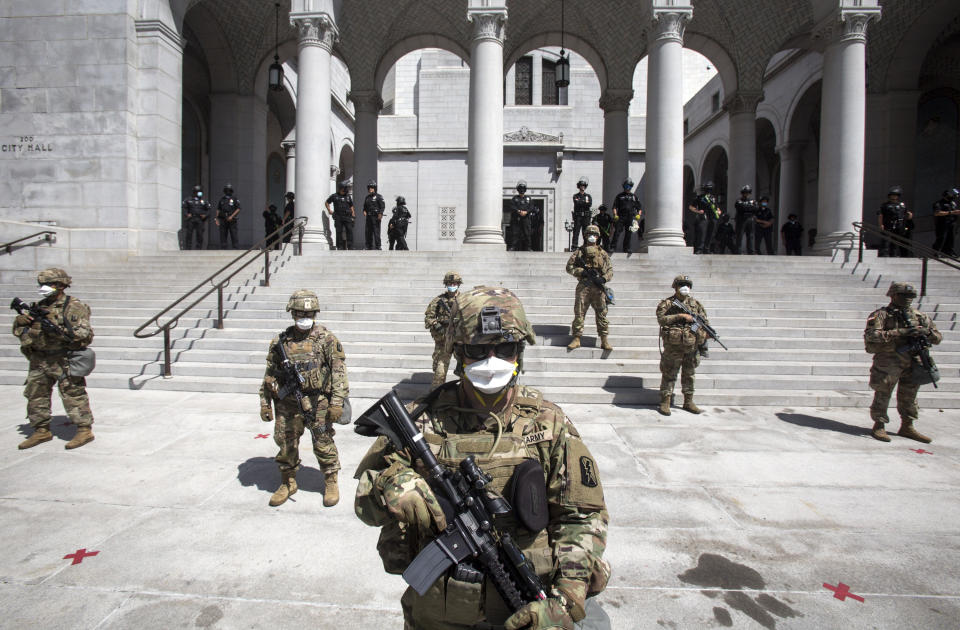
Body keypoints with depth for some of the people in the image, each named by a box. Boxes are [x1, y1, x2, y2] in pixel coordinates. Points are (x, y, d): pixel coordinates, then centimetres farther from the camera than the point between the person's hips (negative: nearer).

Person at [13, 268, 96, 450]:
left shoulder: (74, 307, -7)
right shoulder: (39, 307, 13)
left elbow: (86, 335, -15)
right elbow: (19, 332, 20)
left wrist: (60, 329, -24)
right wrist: (20, 321, -2)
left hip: (64, 361, -7)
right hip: (39, 361, 8)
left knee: (72, 396, -4)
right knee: (35, 395, 13)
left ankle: (85, 430, 3)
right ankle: (41, 431, 26)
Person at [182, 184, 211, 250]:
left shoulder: (203, 201, 14)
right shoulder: (188, 200, 9)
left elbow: (208, 210, 14)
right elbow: (183, 207, 7)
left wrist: (205, 215, -2)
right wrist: (187, 214, -9)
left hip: (200, 220, 1)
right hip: (191, 219, -1)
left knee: (200, 235, -2)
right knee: (189, 234, -4)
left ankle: (199, 249, 3)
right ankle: (188, 248, -1)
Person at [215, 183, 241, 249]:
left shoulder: (234, 199, 4)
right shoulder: (222, 199, 14)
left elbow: (238, 209, -3)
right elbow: (218, 209, 15)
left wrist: (232, 216, -13)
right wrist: (216, 219, 7)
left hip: (232, 220, -3)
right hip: (223, 220, 3)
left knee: (234, 236, -5)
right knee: (223, 236, 2)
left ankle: (235, 250, -2)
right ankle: (223, 249, 6)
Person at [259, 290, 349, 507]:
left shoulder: (326, 339, -4)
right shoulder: (280, 341, 5)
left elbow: (339, 371, -7)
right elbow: (270, 375, 12)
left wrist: (337, 402, -13)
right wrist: (265, 403, 11)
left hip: (318, 403, -3)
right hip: (288, 404, 3)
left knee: (323, 444, 3)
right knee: (286, 444, 11)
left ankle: (331, 483, 22)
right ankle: (288, 483, 32)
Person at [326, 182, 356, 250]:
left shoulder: (348, 196, 14)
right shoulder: (334, 196, 8)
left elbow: (351, 206, 24)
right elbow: (326, 202, 19)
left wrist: (353, 213, 9)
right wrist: (329, 210, 8)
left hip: (347, 217, 1)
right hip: (338, 217, -1)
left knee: (350, 230, -11)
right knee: (339, 232, -2)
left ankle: (350, 245, -8)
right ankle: (340, 246, 4)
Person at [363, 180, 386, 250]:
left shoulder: (378, 196, -3)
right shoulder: (367, 197, 18)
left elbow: (383, 206, -10)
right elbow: (365, 206, 27)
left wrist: (380, 213, -22)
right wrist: (364, 211, 6)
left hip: (376, 217, -7)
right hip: (368, 217, 7)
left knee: (376, 232, -9)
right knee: (368, 232, 8)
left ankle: (377, 246, -6)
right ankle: (369, 246, 16)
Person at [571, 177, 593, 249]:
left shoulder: (588, 196, 14)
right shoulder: (575, 196, 10)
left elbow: (590, 204, -5)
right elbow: (577, 203, -11)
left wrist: (581, 203, -7)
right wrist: (585, 202, -4)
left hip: (586, 217, 2)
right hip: (578, 216, -2)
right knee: (576, 231, -6)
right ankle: (574, 246, -9)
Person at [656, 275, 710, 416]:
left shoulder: (695, 303, 11)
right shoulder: (666, 303, -3)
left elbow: (704, 319, 17)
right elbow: (661, 319, -17)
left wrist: (706, 331, -2)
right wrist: (680, 316, -20)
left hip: (692, 346, 5)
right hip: (673, 346, -5)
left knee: (690, 374, 14)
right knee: (669, 374, -1)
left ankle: (688, 401, 25)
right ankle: (665, 402, 5)